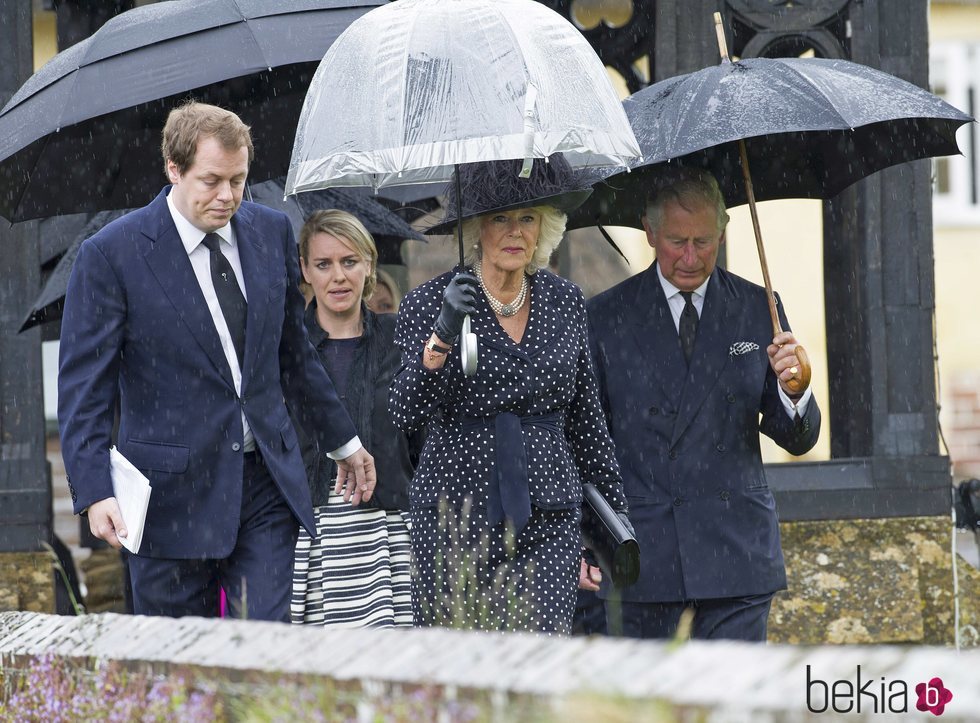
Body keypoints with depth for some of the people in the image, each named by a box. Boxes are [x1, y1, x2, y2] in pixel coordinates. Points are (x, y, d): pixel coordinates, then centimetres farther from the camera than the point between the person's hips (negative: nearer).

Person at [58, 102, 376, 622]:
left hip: (267, 481, 4)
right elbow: (83, 385, -8)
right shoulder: (111, 255, -7)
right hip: (174, 491, -3)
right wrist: (94, 492, -19)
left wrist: (342, 442, 28)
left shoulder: (271, 232, 8)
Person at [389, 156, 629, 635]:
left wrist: (614, 504, 21)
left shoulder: (565, 301, 9)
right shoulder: (427, 303, -2)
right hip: (454, 518, -2)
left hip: (546, 519, 2)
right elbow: (407, 415, -14)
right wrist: (442, 336, -28)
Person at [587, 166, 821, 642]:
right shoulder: (606, 316, 4)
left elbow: (799, 440, 7)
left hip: (736, 551, 1)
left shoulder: (757, 309, 7)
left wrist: (792, 390, -15)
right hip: (639, 556, 0)